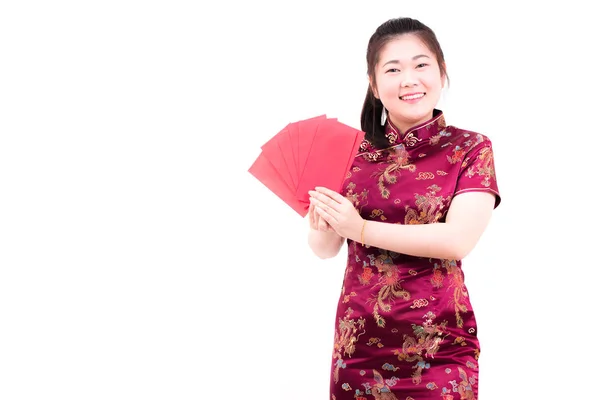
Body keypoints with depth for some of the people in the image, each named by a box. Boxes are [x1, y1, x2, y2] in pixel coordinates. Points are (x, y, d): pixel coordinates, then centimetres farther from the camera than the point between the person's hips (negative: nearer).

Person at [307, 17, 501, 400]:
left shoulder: (471, 148, -3)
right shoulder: (355, 151, 5)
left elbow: (460, 239, -16)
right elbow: (326, 249, 5)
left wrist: (362, 229, -16)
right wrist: (320, 221, -17)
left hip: (437, 348, -3)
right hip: (358, 340, 3)